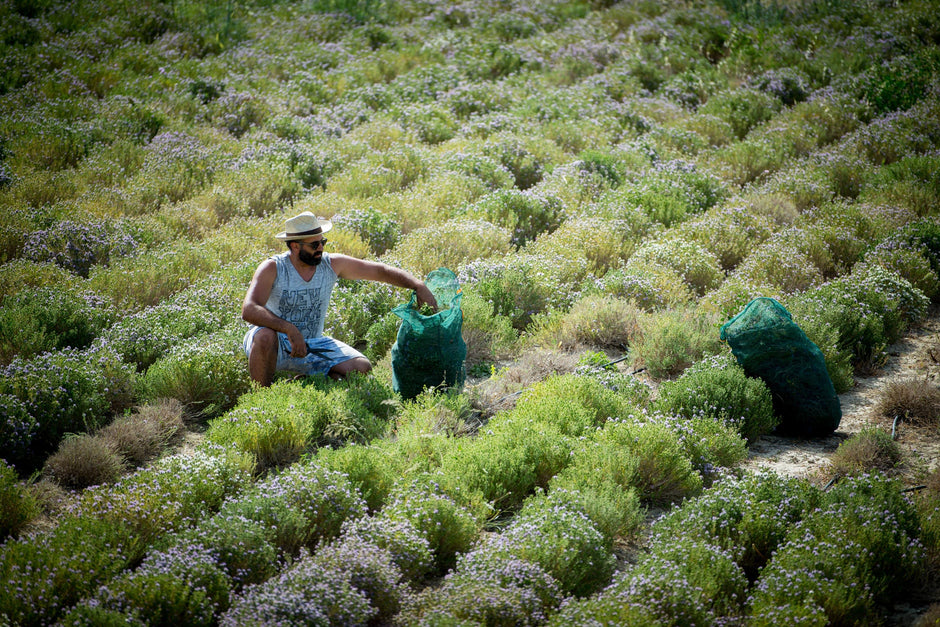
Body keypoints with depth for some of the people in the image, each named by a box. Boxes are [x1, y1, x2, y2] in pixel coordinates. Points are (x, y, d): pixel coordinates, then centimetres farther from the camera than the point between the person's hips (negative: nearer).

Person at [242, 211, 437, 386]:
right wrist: (289, 329, -43)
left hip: (312, 345, 4)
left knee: (362, 368, -15)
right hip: (277, 343, -4)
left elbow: (380, 271, 0)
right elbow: (249, 311, -30)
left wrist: (419, 286, -14)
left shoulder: (332, 264, -5)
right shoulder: (273, 268, -17)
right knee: (265, 336, -40)